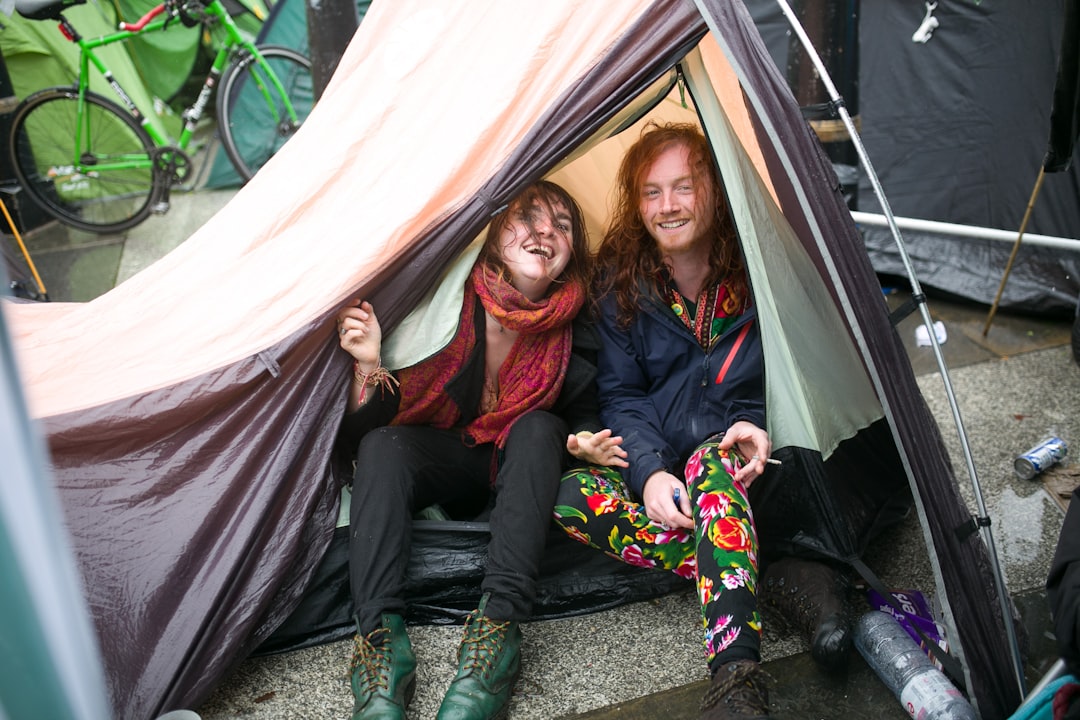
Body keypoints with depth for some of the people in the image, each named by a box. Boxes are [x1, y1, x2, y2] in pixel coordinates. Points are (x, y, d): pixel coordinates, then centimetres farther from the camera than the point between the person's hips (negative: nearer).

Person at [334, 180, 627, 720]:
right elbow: (361, 427, -18)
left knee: (539, 429, -30)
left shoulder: (573, 335, -16)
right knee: (382, 446, -30)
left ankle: (498, 627, -39)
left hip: (517, 470, 1)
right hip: (437, 462, -1)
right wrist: (368, 367, -38)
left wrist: (587, 443, -22)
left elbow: (582, 418, 1)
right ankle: (381, 636, -39)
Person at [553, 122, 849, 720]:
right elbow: (621, 396, -3)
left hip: (752, 467, -2)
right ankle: (784, 581, -29)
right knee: (575, 497, -27)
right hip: (665, 469, 3)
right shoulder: (620, 279, -3)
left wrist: (761, 424, -20)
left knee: (711, 459, -38)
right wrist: (650, 470, -21)